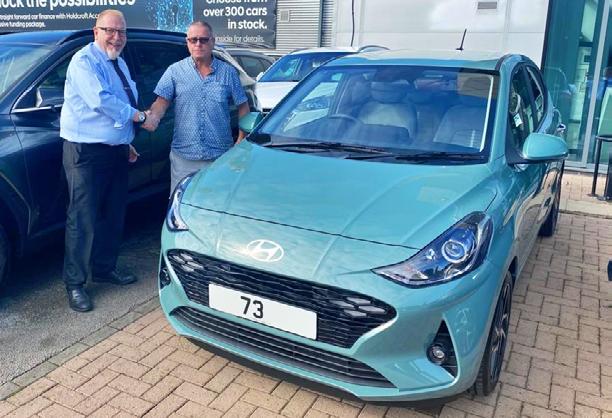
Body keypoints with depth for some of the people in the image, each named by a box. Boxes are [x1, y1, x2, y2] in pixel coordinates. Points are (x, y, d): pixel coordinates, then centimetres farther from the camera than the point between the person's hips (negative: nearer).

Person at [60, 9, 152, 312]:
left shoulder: (119, 64, 17)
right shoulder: (84, 60, -10)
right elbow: (100, 100, -25)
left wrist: (127, 143, 22)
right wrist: (138, 116, -16)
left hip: (116, 149, 9)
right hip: (87, 152, -8)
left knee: (113, 215, 14)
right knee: (83, 219, -5)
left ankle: (104, 268, 30)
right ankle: (75, 284, 6)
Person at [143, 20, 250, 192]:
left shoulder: (228, 72, 7)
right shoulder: (175, 71, 6)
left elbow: (243, 107, 9)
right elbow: (162, 101, 0)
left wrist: (241, 143, 2)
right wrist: (153, 117, -23)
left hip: (220, 156, 0)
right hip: (183, 156, 0)